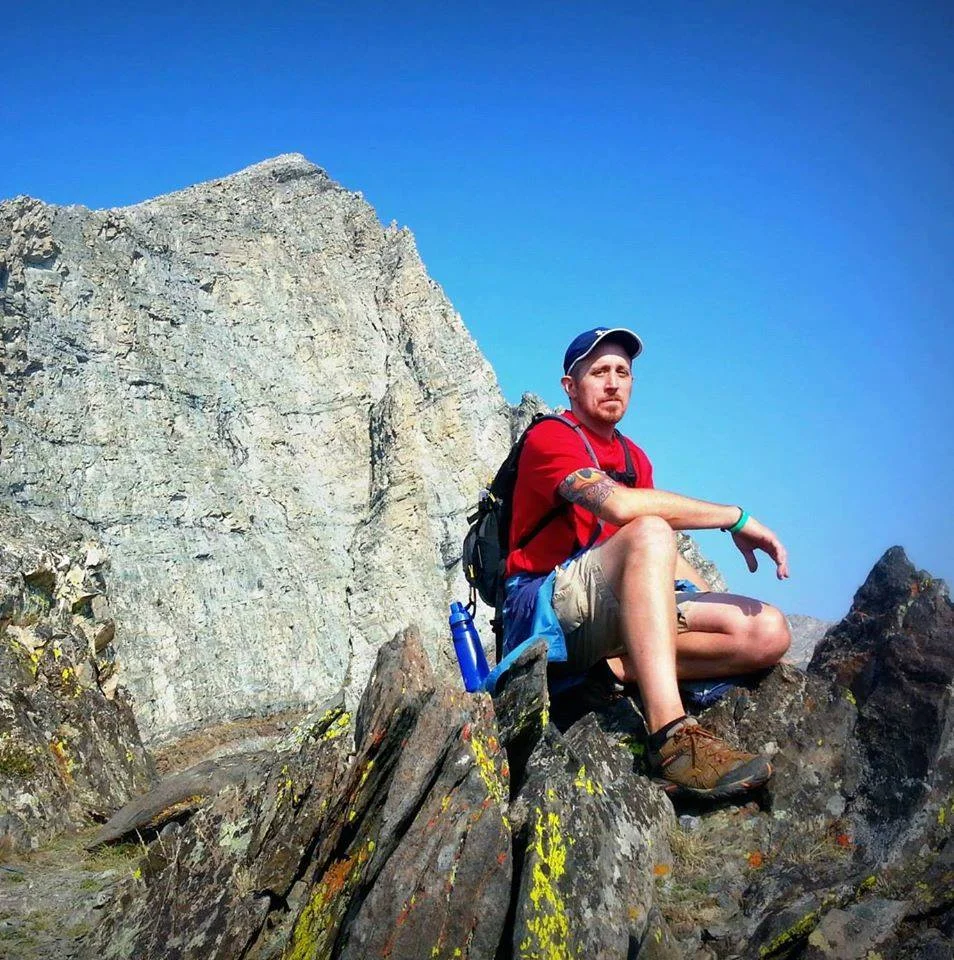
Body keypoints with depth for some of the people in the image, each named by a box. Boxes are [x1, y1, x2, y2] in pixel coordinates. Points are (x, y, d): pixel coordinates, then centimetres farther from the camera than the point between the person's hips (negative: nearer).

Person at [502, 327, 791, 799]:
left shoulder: (634, 458, 21)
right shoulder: (550, 437, -5)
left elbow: (662, 560, 21)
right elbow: (620, 506, -25)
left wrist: (713, 601, 4)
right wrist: (736, 517, -19)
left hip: (620, 613, 7)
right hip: (547, 608, -7)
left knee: (768, 631, -10)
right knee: (647, 532, -37)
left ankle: (617, 668, -21)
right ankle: (672, 741, -47)